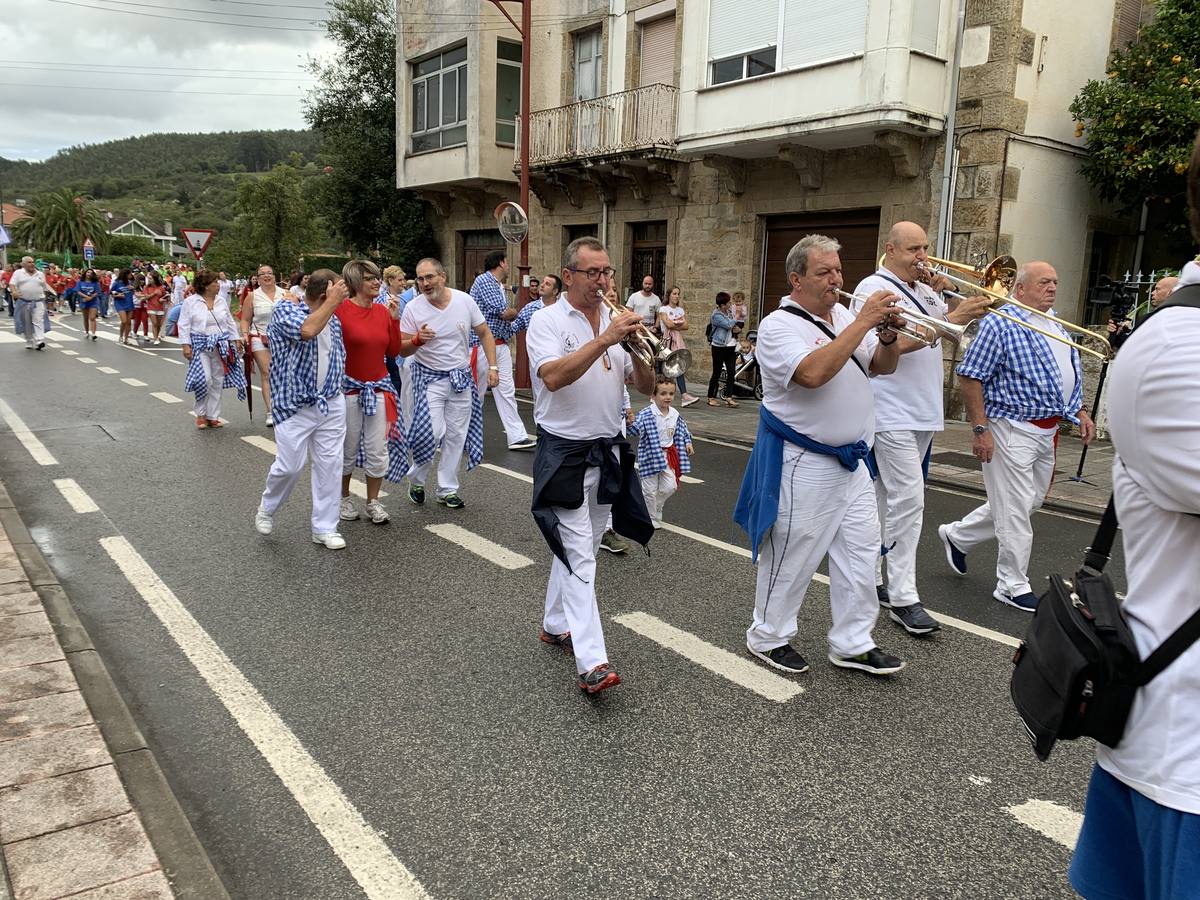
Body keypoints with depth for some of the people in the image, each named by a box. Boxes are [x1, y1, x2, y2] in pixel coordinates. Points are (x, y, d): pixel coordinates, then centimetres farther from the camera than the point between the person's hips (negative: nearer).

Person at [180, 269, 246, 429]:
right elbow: (184, 325, -4)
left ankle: (213, 416, 16)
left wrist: (236, 340, 10)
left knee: (217, 381, 6)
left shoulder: (221, 302, 9)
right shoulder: (190, 302, -4)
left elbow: (230, 323, 16)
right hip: (201, 346, -5)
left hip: (221, 346, 5)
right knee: (205, 379, -14)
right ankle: (201, 414, 7)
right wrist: (186, 345, -11)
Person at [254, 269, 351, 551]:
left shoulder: (334, 321, 10)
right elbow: (307, 330, -30)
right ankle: (266, 508, 29)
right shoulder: (284, 311, -9)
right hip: (294, 407, -5)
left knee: (330, 465, 4)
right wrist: (332, 301, -22)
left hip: (332, 405, 5)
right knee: (289, 466, -2)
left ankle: (325, 528, 14)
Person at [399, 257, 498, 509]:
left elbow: (484, 334, 5)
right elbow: (402, 349, -7)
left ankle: (447, 490, 20)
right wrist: (417, 340, -28)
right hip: (429, 377, -3)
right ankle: (416, 479, 10)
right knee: (432, 431, -16)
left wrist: (492, 367, -4)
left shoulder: (464, 301, -5)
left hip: (461, 377, 3)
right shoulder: (413, 308, -10)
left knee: (456, 436, 7)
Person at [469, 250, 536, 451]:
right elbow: (505, 313, -16)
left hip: (501, 345, 9)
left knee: (506, 390, 5)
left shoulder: (499, 286, 17)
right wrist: (514, 312, 3)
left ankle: (517, 436, 6)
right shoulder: (484, 281, -11)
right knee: (476, 391, 1)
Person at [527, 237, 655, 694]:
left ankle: (555, 624, 34)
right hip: (564, 453, -6)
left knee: (580, 549, 17)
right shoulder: (547, 321, -7)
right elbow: (553, 377, -26)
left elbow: (646, 386, 5)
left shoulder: (616, 320, 8)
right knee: (579, 557, -11)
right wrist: (605, 339, -29)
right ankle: (590, 663, -14)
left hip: (608, 451, 6)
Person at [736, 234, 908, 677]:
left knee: (861, 550, 11)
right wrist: (863, 322, -26)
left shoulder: (843, 316, 11)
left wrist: (888, 334, -8)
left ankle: (852, 643, 23)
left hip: (853, 460, 8)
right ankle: (769, 637, 21)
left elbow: (883, 366, 13)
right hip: (804, 465, -8)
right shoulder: (778, 326, -13)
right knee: (792, 555, 3)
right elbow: (813, 373, -30)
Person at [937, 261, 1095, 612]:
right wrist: (981, 429, -19)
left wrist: (1080, 412, 15)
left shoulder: (1055, 327, 15)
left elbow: (1068, 375, 26)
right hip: (1013, 429, -9)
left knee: (1027, 502, 16)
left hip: (1047, 432, 9)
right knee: (1015, 509, -2)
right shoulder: (1001, 324, -12)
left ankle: (958, 535, 32)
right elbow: (970, 376, -16)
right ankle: (1013, 586, 10)